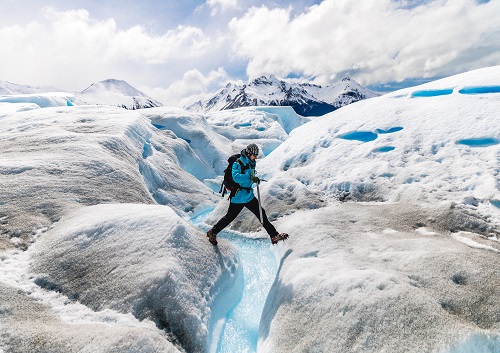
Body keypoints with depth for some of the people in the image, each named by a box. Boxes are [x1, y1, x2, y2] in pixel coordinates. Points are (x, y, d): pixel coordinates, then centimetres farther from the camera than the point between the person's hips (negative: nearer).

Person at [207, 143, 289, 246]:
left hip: (249, 196, 7)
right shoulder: (238, 163, -17)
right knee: (229, 217, 4)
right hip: (238, 196, -7)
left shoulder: (251, 163, 9)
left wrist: (255, 179, 13)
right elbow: (236, 177, -35)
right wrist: (250, 178, -42)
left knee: (261, 214, 6)